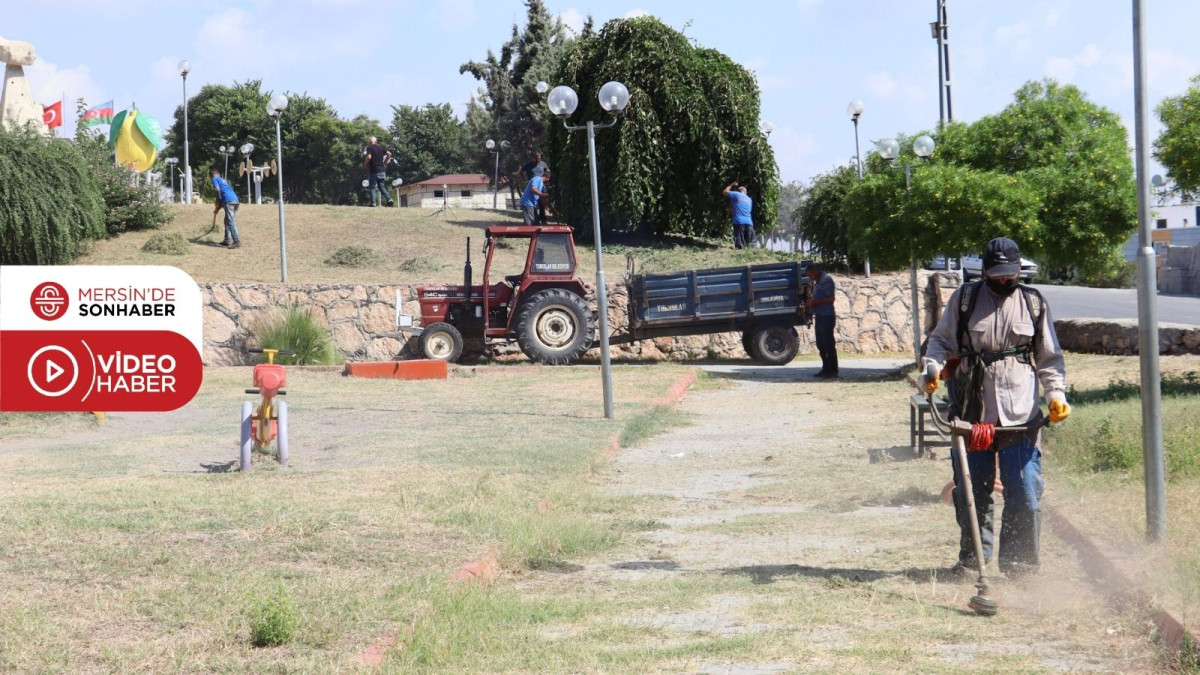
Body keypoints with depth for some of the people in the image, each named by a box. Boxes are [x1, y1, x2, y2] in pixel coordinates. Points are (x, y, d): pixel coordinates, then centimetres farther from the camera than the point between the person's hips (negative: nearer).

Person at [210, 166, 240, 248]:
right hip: (235, 200, 8)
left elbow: (218, 190, -8)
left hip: (229, 201, -8)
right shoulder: (224, 180, 33)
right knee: (227, 220, 21)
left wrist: (217, 204, 2)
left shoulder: (215, 179, 9)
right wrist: (218, 208, 35)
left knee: (230, 221, -13)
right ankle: (227, 240, 22)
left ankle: (237, 242, -23)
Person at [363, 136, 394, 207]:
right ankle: (389, 200, -6)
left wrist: (365, 164, -2)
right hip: (382, 170, 5)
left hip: (373, 170, -5)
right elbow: (389, 153, 5)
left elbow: (369, 157, -19)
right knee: (382, 187, 11)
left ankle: (373, 203, -4)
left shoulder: (369, 148, -5)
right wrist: (385, 162, 13)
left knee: (372, 187, 4)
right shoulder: (381, 147, 11)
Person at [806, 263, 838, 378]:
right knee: (821, 345, 12)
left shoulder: (826, 280, -13)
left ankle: (832, 371, -4)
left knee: (829, 344, -7)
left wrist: (815, 302, -18)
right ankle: (825, 369, 19)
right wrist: (812, 303, 11)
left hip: (827, 317, -10)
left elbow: (831, 299, -19)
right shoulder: (817, 281, 17)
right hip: (819, 316, 10)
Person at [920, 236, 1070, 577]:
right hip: (972, 414, 0)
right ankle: (973, 555, 21)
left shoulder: (1033, 303, 8)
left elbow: (1049, 358, 11)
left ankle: (1019, 560, 7)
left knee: (1024, 492, -3)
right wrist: (933, 368, -9)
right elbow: (941, 340, 11)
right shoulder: (965, 299, 6)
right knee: (972, 491, 7)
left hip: (1020, 416, 0)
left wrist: (1057, 394, -2)